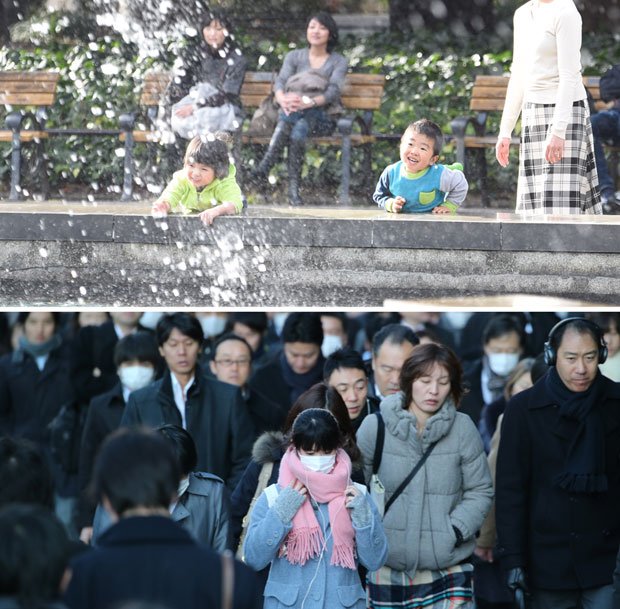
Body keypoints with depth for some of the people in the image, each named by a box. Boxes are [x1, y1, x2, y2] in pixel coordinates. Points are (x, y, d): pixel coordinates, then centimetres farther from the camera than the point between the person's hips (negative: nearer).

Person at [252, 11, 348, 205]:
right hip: (294, 113, 1)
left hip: (321, 118, -1)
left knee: (299, 128, -37)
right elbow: (280, 82, -1)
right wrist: (282, 99, -27)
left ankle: (266, 164, -47)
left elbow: (334, 91, -7)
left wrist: (310, 102, -29)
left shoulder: (338, 62, 11)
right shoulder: (294, 56, 17)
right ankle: (293, 189, -47)